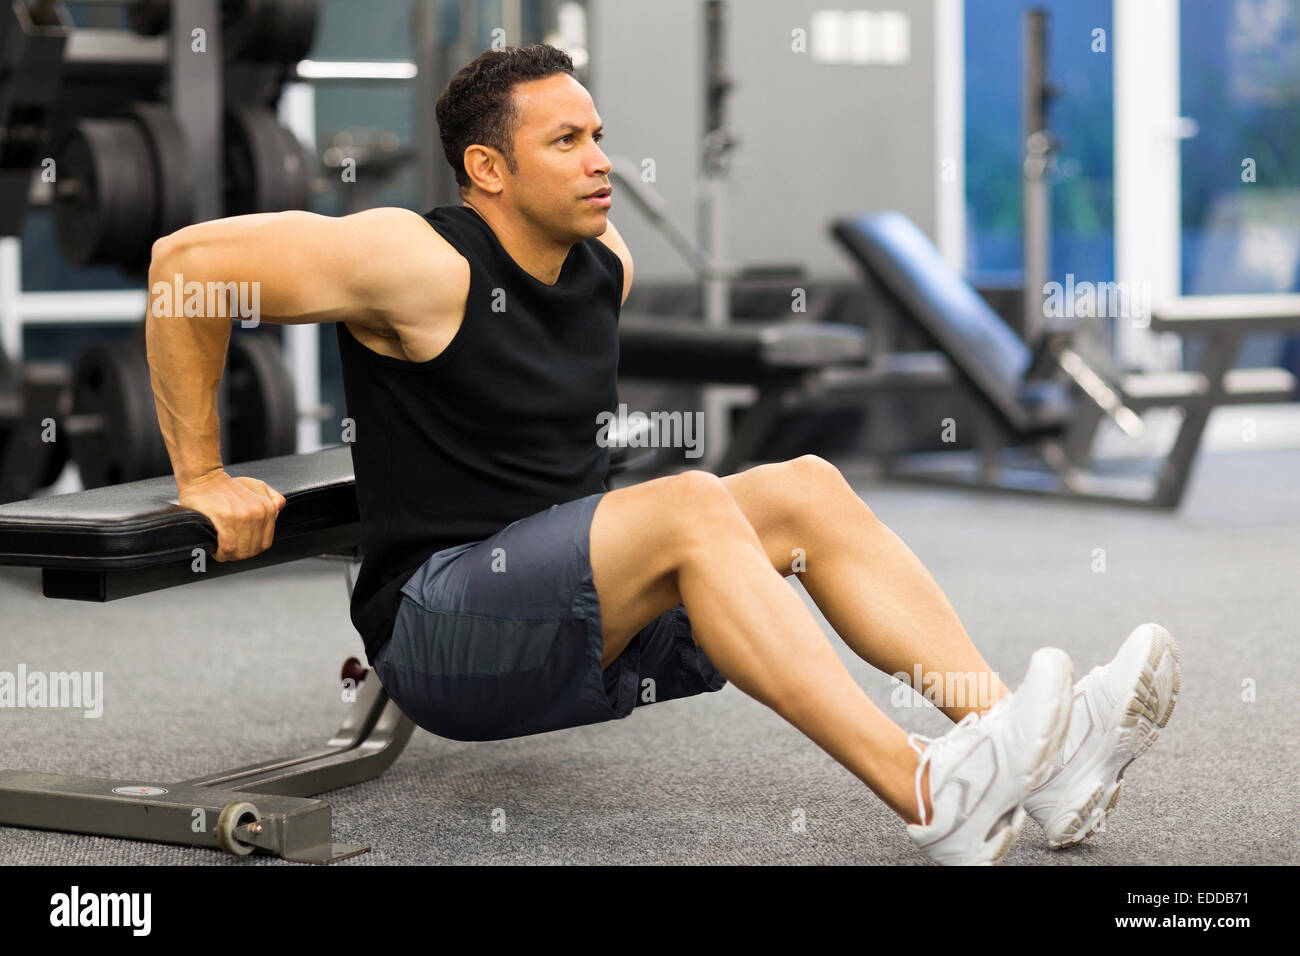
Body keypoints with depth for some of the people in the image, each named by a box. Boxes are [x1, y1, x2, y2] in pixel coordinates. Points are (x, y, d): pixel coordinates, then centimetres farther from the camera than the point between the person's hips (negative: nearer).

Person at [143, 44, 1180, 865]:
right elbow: (188, 261, -17)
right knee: (689, 507, -30)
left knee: (806, 489, -8)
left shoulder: (606, 268, 9)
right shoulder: (426, 267, -15)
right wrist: (203, 476, -13)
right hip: (442, 634, -8)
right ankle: (931, 797, -41)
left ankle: (1033, 751, -22)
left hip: (580, 632, 8)